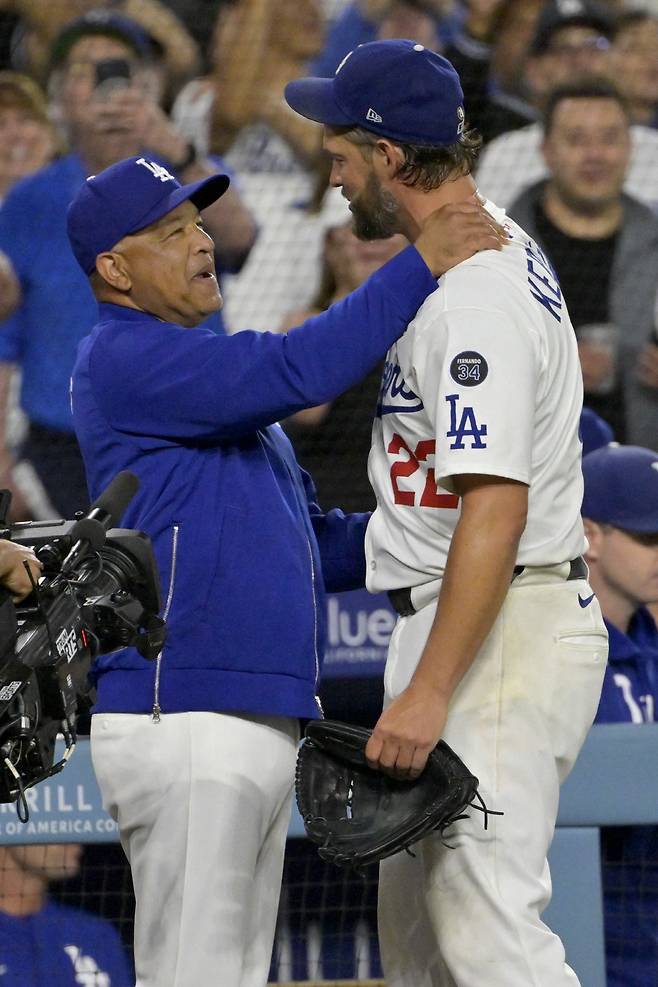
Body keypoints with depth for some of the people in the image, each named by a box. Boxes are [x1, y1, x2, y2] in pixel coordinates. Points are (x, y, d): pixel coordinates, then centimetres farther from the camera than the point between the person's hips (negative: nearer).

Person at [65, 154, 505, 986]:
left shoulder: (206, 378, 23)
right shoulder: (125, 361, -8)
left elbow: (314, 549, 21)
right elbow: (297, 371, -22)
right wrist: (422, 264, -19)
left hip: (262, 725, 10)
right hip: (181, 721, -10)